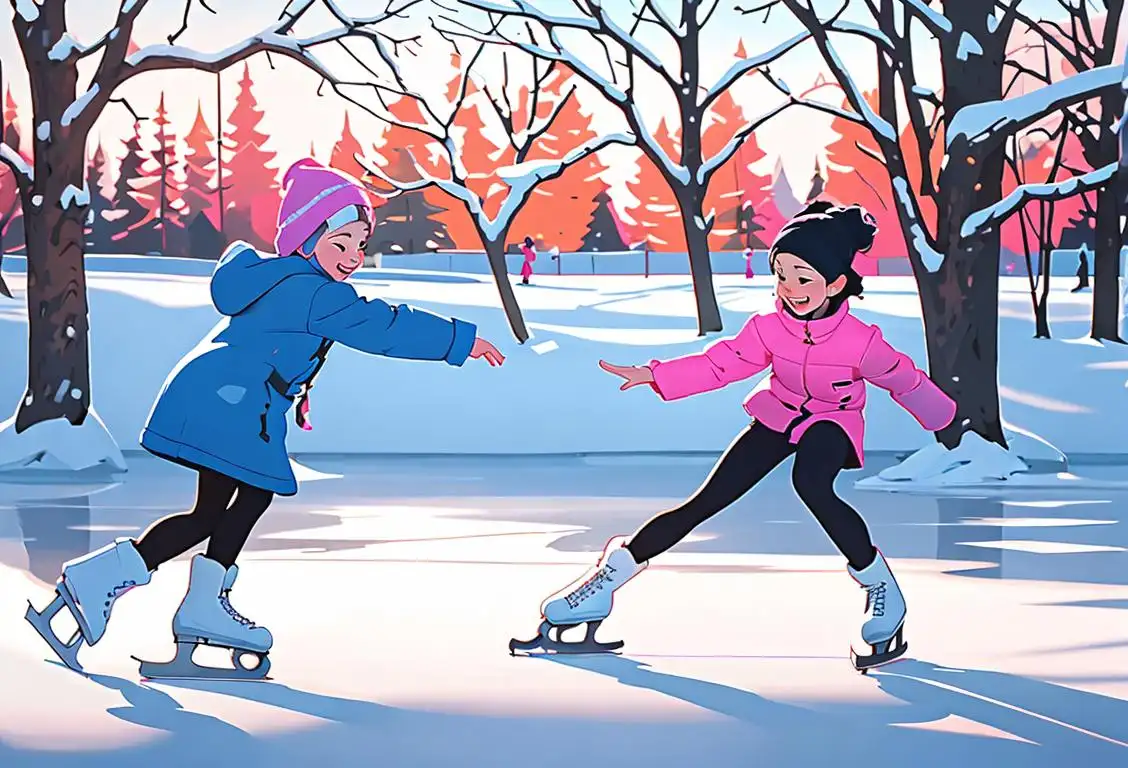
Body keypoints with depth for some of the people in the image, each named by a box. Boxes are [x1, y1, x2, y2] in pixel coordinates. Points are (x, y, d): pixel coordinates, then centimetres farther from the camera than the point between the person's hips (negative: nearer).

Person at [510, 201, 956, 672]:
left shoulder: (861, 340, -27)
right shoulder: (768, 328, -20)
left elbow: (904, 380, -11)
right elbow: (719, 364, -19)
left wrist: (945, 418, 5)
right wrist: (655, 376, -31)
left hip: (833, 425, -3)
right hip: (778, 417, 3)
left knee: (811, 485, -37)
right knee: (706, 501, -5)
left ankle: (879, 585, -17)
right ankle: (610, 576, 2)